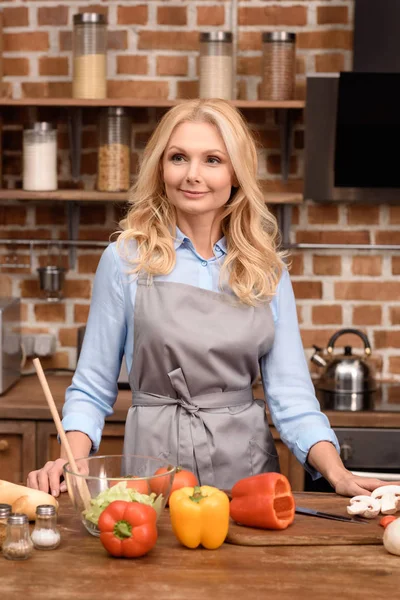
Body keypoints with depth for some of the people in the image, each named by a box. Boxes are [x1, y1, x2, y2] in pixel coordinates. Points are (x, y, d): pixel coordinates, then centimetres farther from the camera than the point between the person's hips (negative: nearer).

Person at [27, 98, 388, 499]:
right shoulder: (126, 259, 1)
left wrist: (338, 474, -10)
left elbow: (291, 394, 5)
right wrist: (72, 461, -13)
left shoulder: (266, 270, 7)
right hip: (157, 456, -2)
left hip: (248, 465, 2)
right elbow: (93, 389, 5)